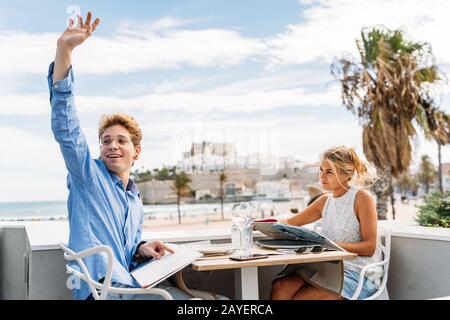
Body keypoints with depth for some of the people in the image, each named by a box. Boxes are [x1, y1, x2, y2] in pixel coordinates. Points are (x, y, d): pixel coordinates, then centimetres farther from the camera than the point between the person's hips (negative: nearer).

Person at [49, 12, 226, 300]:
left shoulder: (136, 201, 21)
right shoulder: (88, 172, 3)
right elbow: (65, 127, -11)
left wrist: (142, 250, -1)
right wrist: (64, 49, -20)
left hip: (132, 283, 7)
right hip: (102, 287, -7)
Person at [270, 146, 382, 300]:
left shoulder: (362, 198, -7)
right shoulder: (325, 200, 13)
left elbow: (369, 248, -11)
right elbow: (290, 222, 18)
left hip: (358, 272, -6)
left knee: (298, 297, -21)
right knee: (279, 288, -17)